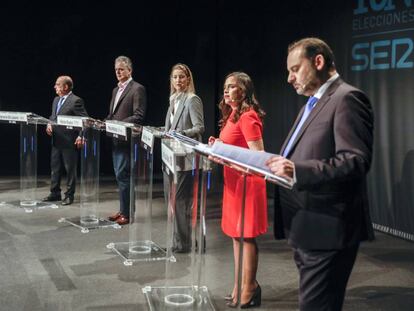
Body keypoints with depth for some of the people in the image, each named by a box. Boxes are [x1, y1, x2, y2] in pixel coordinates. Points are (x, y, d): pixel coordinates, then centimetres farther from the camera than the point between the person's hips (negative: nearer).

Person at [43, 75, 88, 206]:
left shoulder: (76, 101, -11)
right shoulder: (56, 100, 14)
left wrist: (81, 136, -21)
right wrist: (49, 124, 2)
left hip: (69, 141, -8)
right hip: (56, 141, 8)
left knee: (70, 169, 3)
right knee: (55, 168, 14)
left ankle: (69, 195, 12)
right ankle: (55, 193, 25)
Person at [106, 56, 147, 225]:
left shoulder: (137, 89, -8)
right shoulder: (116, 90, 18)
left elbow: (138, 116, -15)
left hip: (127, 140, -8)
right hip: (116, 139, 8)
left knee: (122, 175, -8)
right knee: (120, 176, 12)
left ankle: (126, 213, 0)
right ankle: (123, 210, 20)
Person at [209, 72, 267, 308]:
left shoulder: (247, 117, -15)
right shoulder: (232, 115, 14)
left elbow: (258, 155, -21)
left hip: (247, 181, -10)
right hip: (234, 180, 10)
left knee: (246, 235, -2)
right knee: (236, 234, 13)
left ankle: (249, 289, 8)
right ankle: (240, 286, 23)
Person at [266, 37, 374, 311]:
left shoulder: (347, 98, -12)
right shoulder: (314, 103, 20)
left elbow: (356, 161, -23)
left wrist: (297, 171, -31)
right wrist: (281, 165, 7)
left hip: (326, 230, -10)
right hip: (306, 229, 10)